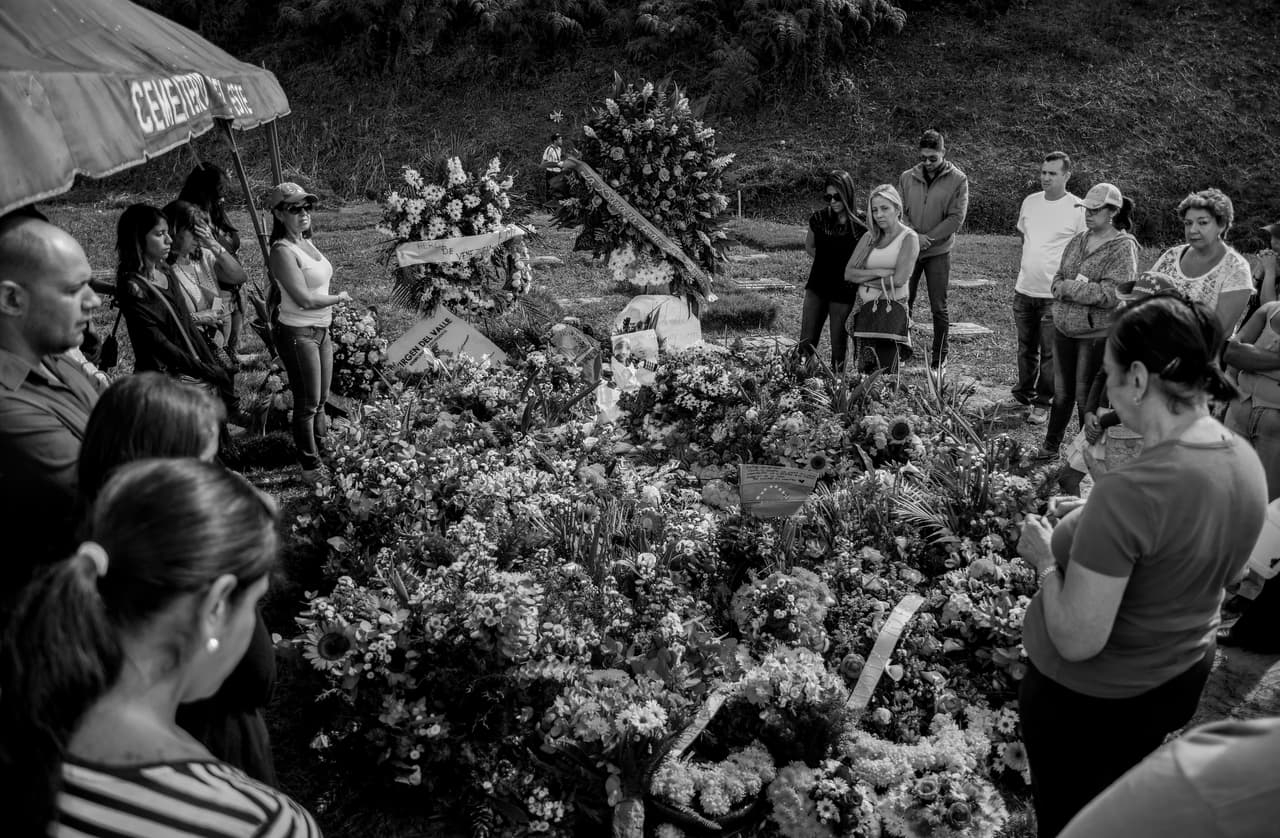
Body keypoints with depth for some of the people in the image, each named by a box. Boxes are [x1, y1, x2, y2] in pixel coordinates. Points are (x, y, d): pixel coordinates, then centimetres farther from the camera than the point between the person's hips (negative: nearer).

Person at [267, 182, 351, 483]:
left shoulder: (306, 242, 7)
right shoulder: (283, 251, -19)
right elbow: (304, 299, -23)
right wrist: (340, 298, -8)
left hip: (320, 329, 8)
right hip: (298, 334, -8)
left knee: (321, 400, 18)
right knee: (308, 404, 3)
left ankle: (321, 452, 33)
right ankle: (310, 467, 16)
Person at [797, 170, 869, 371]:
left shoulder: (859, 227, -12)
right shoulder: (818, 219, -1)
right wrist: (829, 261, 7)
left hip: (843, 292, -3)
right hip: (817, 287, 3)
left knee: (838, 342, 6)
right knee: (807, 341, 2)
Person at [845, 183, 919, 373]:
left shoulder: (908, 238, -3)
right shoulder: (868, 237, 12)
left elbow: (899, 279, -14)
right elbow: (848, 273, 3)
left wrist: (864, 278, -2)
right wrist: (879, 273, -11)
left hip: (892, 311, -5)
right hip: (865, 311, 5)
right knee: (865, 372, 3)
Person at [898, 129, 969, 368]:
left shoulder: (958, 180, -4)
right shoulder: (907, 177, 4)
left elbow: (956, 218, -9)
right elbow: (899, 211, 1)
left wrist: (928, 238, -16)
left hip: (939, 252, -2)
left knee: (938, 308, 3)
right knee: (903, 303, 5)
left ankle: (939, 358, 13)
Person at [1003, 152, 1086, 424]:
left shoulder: (1077, 209, -11)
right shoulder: (1030, 202, 6)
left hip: (1054, 295, -5)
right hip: (1024, 289, 5)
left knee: (1049, 353, 4)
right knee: (1025, 348, 18)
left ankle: (1043, 404, 15)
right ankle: (1023, 396, 32)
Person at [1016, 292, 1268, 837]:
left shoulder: (1129, 491, -35)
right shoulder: (1246, 461, -9)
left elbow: (1077, 640, -30)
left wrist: (1046, 558, -13)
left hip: (1087, 699, -7)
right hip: (1184, 679, 7)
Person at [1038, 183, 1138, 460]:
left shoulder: (1123, 247, -12)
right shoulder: (1078, 241, 8)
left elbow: (1110, 295, -20)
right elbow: (1057, 281, 9)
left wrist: (1068, 287, -14)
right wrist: (1084, 290, -12)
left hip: (1097, 333, -6)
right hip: (1064, 327, 6)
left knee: (1086, 395, 5)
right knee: (1061, 391, 16)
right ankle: (1051, 445, 29)